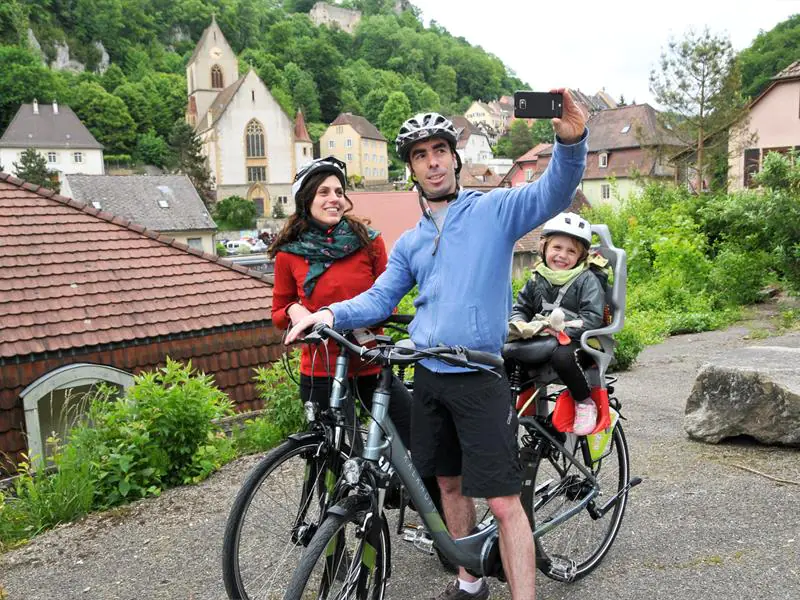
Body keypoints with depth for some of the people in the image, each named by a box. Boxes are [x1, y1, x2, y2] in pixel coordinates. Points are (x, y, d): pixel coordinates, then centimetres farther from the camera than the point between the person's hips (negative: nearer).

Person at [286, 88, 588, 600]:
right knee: (450, 482, 18)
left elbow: (554, 193, -17)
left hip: (480, 378, -6)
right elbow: (380, 297, 12)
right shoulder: (410, 242, 14)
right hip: (428, 377, 6)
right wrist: (332, 313, -6)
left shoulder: (495, 209, -2)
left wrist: (571, 141, -37)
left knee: (504, 502, -6)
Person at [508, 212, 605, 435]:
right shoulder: (537, 280, 12)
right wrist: (518, 323, -5)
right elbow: (520, 307, 18)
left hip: (575, 341, -4)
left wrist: (563, 330, -26)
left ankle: (585, 402, -12)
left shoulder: (587, 280, -3)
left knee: (562, 356, -38)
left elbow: (592, 318, -13)